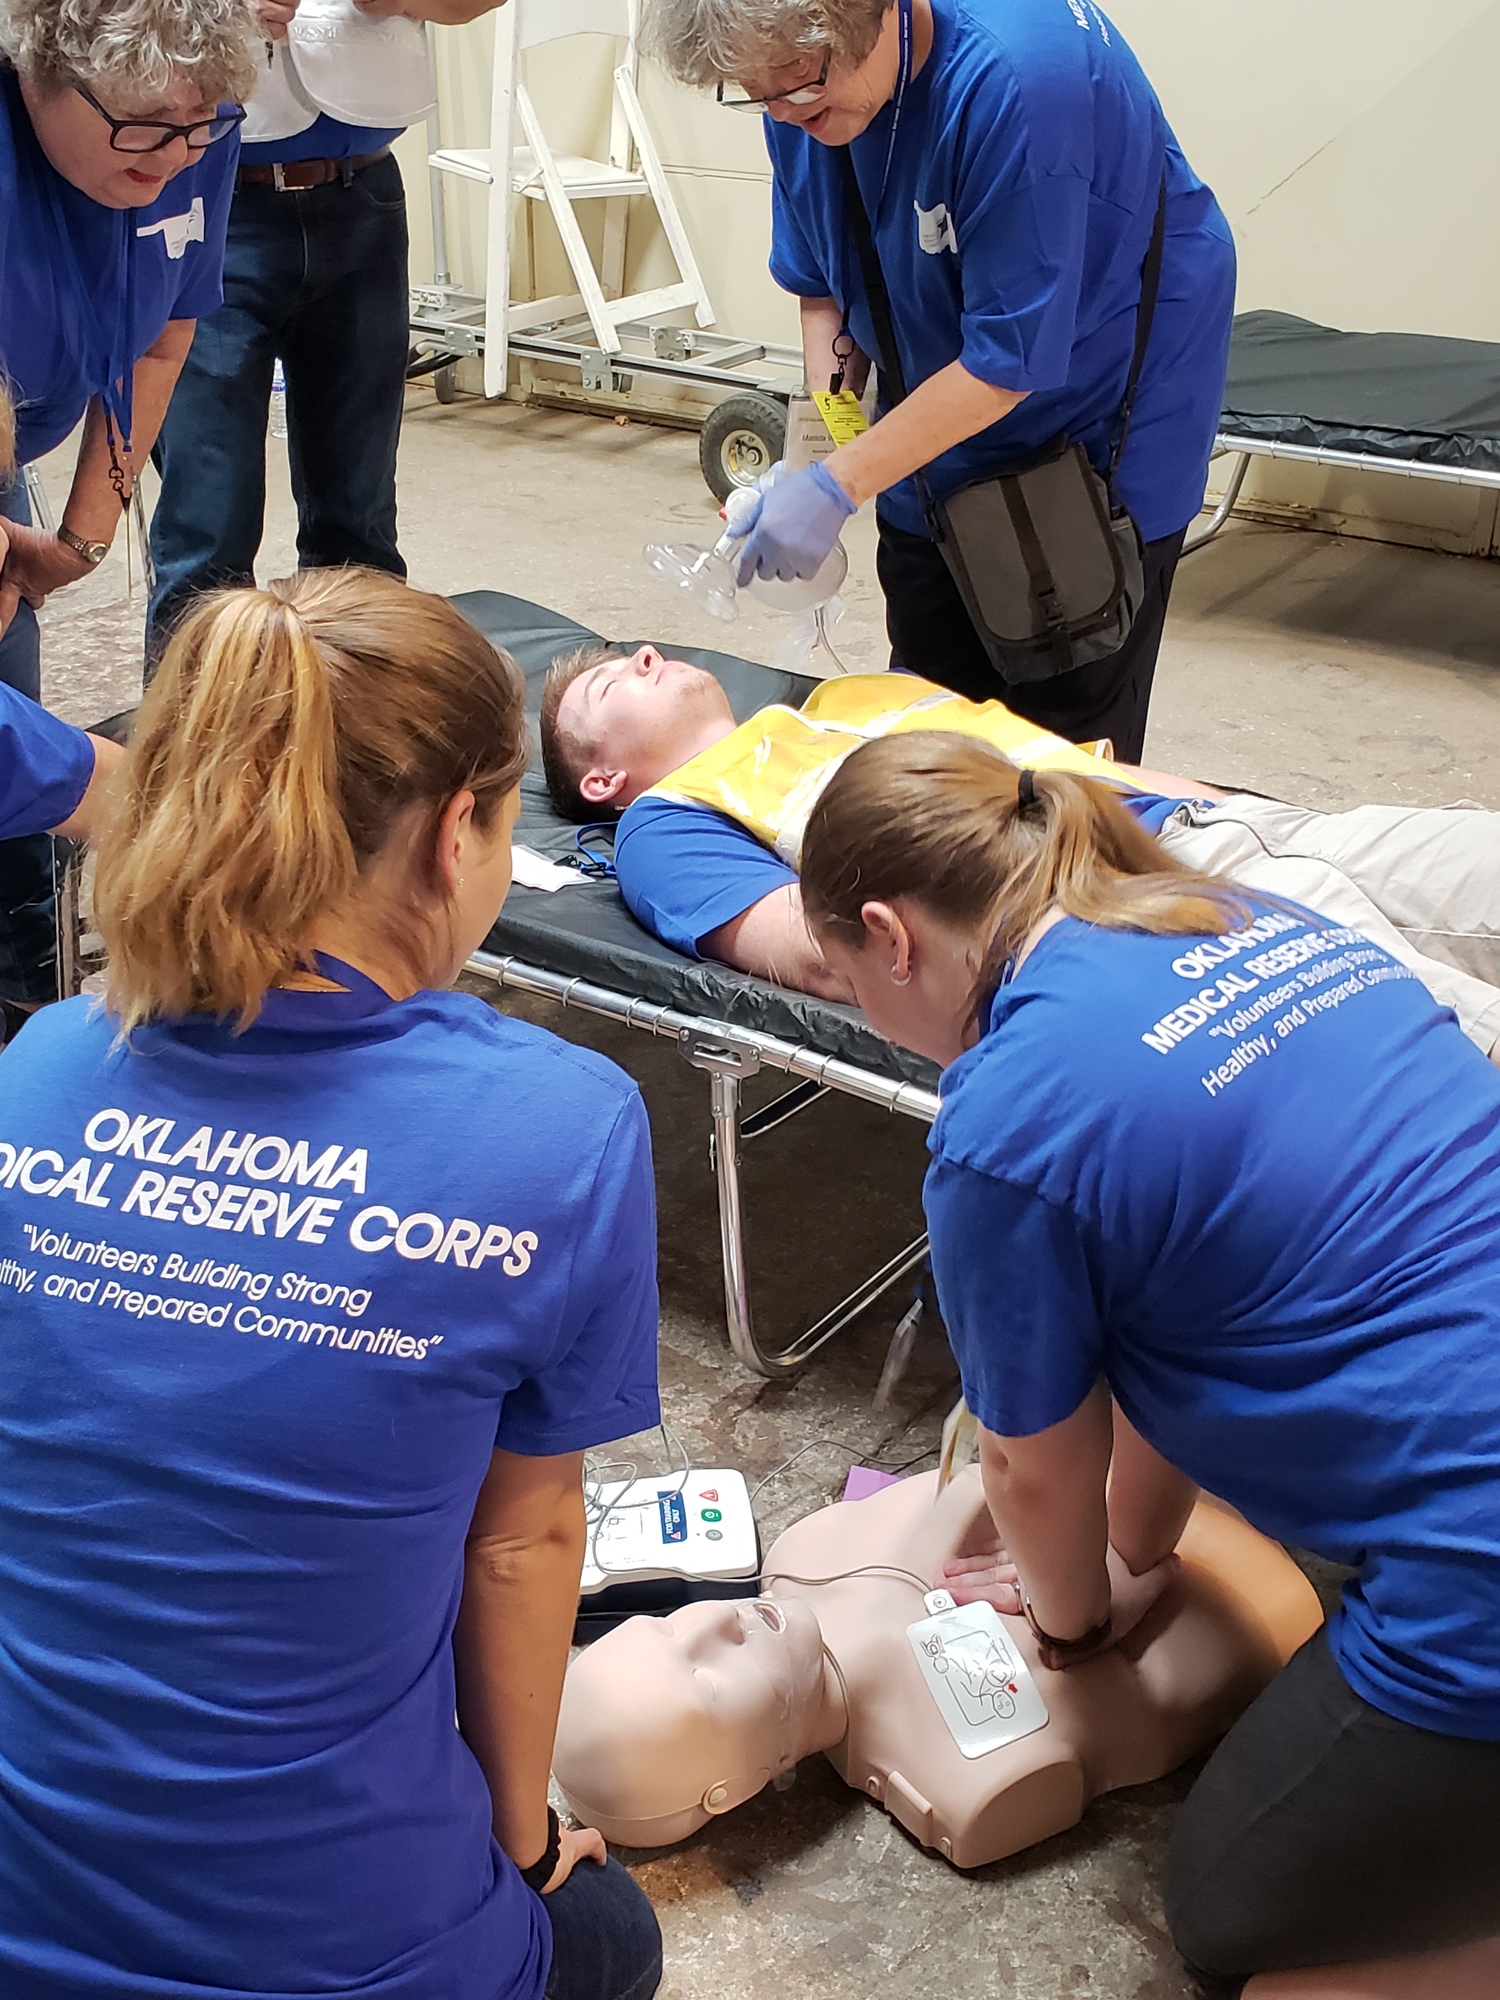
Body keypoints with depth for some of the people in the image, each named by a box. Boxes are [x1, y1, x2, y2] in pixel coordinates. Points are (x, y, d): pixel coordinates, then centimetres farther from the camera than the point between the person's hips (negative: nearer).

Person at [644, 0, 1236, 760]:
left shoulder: (1015, 76, -33)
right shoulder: (799, 88, -10)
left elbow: (1010, 360, -29)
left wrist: (836, 487, -28)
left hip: (1099, 421, -6)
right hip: (939, 417, 7)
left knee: (1069, 726, -4)